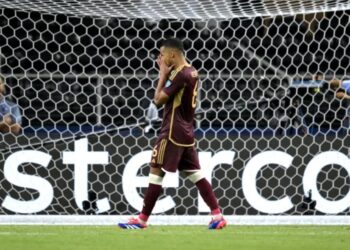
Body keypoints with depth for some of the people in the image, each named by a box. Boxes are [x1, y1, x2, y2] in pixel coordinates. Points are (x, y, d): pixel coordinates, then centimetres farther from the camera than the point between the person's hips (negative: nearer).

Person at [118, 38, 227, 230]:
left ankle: (142, 219, 0)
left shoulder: (180, 74, -17)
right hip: (186, 132, 9)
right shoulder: (191, 72, 12)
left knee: (156, 171, -4)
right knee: (195, 173, 8)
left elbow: (159, 99, -15)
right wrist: (166, 74, 11)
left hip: (173, 133, -9)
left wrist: (163, 74, -6)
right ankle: (217, 215, 2)